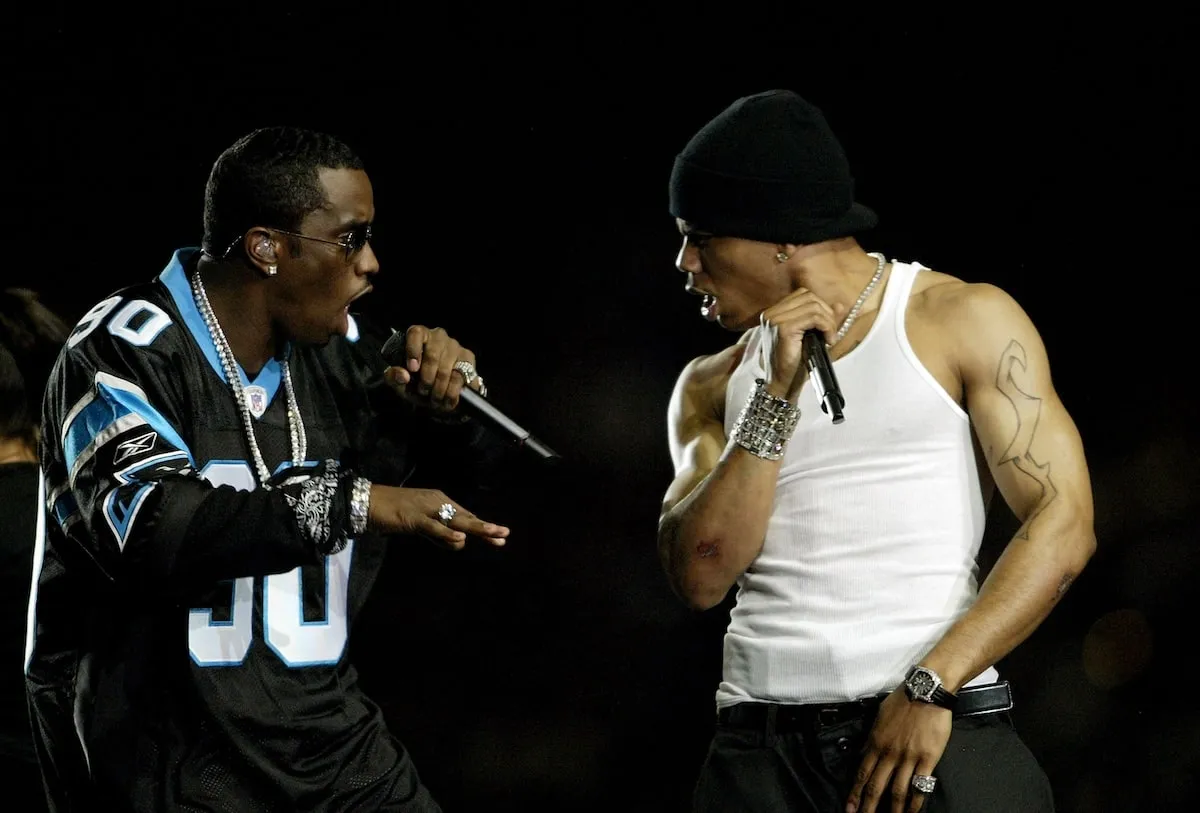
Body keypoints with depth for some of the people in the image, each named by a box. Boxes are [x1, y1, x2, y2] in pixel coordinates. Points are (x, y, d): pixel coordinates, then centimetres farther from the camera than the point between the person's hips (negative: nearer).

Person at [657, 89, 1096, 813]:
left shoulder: (965, 321, 3)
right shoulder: (713, 384, 15)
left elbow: (1063, 528, -5)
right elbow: (700, 577, 2)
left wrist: (929, 688, -14)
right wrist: (778, 394, -5)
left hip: (941, 731, -3)